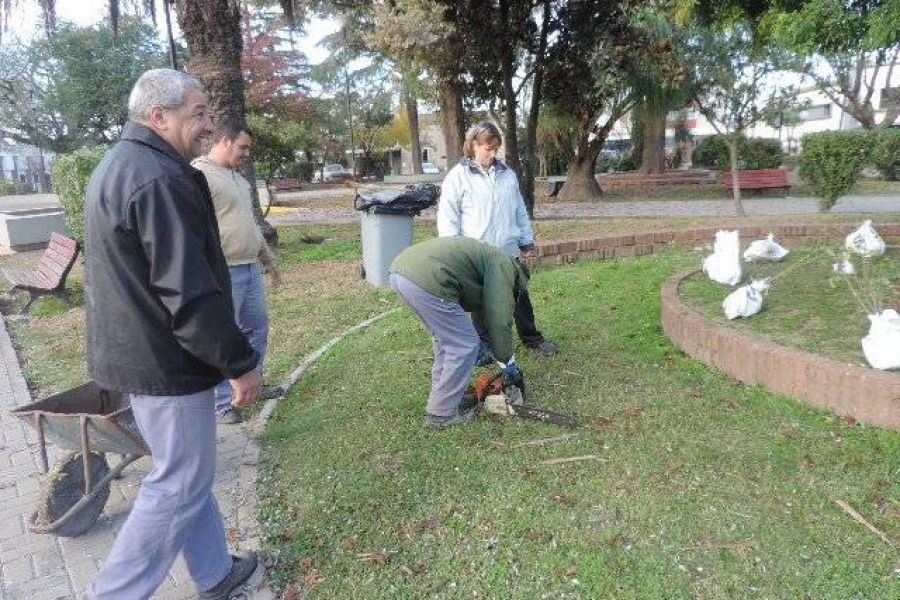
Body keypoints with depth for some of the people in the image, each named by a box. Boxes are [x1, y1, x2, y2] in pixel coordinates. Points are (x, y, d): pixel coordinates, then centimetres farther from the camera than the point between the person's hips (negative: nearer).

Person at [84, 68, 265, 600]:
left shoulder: (117, 167, 13)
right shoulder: (159, 178, -22)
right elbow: (190, 293, -26)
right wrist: (240, 362, -17)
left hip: (135, 351, 11)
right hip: (167, 361, -11)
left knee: (186, 475, 20)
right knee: (180, 486, 5)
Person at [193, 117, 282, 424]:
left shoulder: (237, 177, 17)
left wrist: (268, 259, 26)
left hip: (251, 269, 9)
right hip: (224, 273, -9)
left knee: (258, 327, 18)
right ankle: (221, 402, 15)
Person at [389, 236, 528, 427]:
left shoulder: (490, 258, 34)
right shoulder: (504, 267, 8)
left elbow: (481, 309, 39)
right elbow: (499, 320, 4)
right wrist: (509, 364, 16)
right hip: (426, 280, -10)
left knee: (446, 338, 25)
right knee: (464, 345, 5)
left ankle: (444, 395, 33)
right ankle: (441, 413, 14)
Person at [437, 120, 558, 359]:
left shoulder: (507, 174, 9)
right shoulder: (457, 177, -5)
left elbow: (520, 210, 15)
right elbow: (447, 217, -6)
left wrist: (527, 241, 15)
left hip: (509, 251, 4)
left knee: (520, 296, 15)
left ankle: (531, 337, 32)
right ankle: (484, 345, 25)